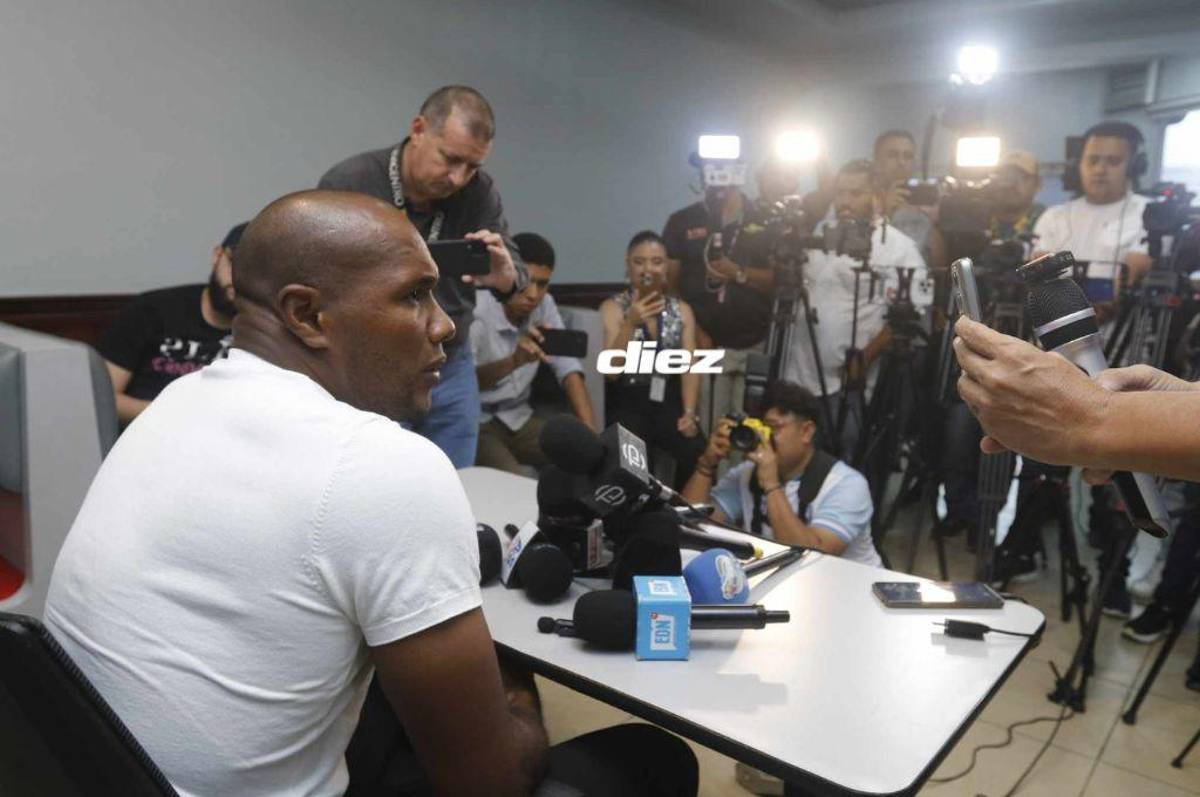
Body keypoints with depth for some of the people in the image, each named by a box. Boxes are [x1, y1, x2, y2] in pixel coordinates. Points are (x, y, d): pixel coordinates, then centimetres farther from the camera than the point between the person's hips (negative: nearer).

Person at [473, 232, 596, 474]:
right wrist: (514, 361, -47)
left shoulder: (544, 304, -1)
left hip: (518, 418, 6)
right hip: (475, 423, -6)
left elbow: (569, 370, -5)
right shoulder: (475, 312, -19)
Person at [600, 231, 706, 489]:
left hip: (669, 401, 3)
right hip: (627, 404, -3)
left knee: (697, 454, -21)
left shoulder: (682, 310, 11)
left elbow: (690, 367, 3)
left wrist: (689, 413, -12)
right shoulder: (612, 308, 0)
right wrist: (630, 324, -23)